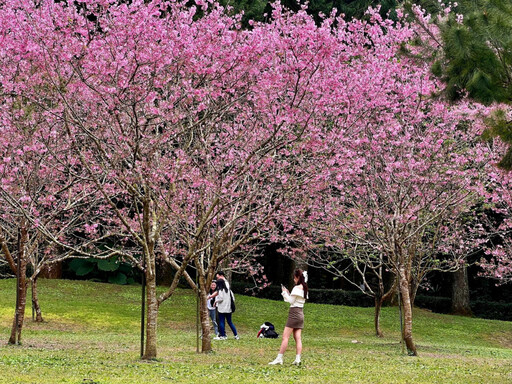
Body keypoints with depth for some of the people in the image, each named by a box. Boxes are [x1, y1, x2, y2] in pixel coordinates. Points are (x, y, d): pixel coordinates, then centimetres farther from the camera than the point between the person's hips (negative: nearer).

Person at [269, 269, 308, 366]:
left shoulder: (297, 287, -12)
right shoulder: (304, 288, 14)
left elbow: (291, 301, -11)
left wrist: (285, 292, 0)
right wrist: (288, 293, 13)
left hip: (294, 313, -9)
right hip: (300, 314, 9)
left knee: (285, 336, -9)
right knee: (298, 338, 3)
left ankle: (279, 358, -11)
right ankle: (297, 359, -4)